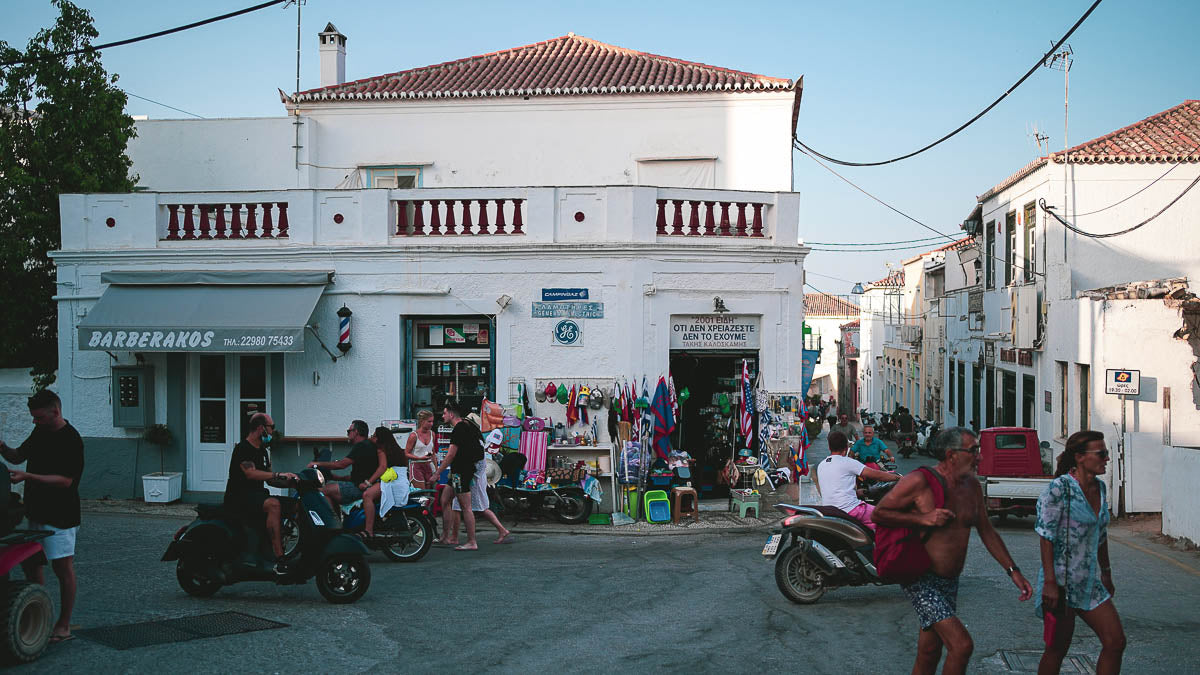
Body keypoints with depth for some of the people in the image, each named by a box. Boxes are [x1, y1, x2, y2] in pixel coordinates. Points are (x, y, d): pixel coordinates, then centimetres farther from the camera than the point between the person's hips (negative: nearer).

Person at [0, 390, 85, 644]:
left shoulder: (70, 440, -18)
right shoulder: (40, 432, 9)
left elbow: (65, 480, -22)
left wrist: (27, 476, -25)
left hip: (59, 516, -9)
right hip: (37, 512, 10)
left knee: (63, 567, -3)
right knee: (30, 563, 15)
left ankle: (64, 626, 5)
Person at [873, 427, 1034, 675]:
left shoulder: (971, 484, 7)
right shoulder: (920, 481, -16)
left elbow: (987, 531, 16)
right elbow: (878, 513, -12)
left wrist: (1013, 571, 11)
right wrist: (924, 518, -22)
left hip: (950, 583, 8)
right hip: (921, 580, -8)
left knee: (929, 654, 15)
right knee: (962, 645, -17)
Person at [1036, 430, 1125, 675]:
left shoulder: (1099, 488, 8)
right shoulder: (1059, 488, -15)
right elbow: (1046, 536, -17)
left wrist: (1106, 573, 22)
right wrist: (1050, 582, -21)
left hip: (1090, 582, 8)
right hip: (1061, 582, -7)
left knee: (1116, 642, 3)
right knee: (1057, 649, 2)